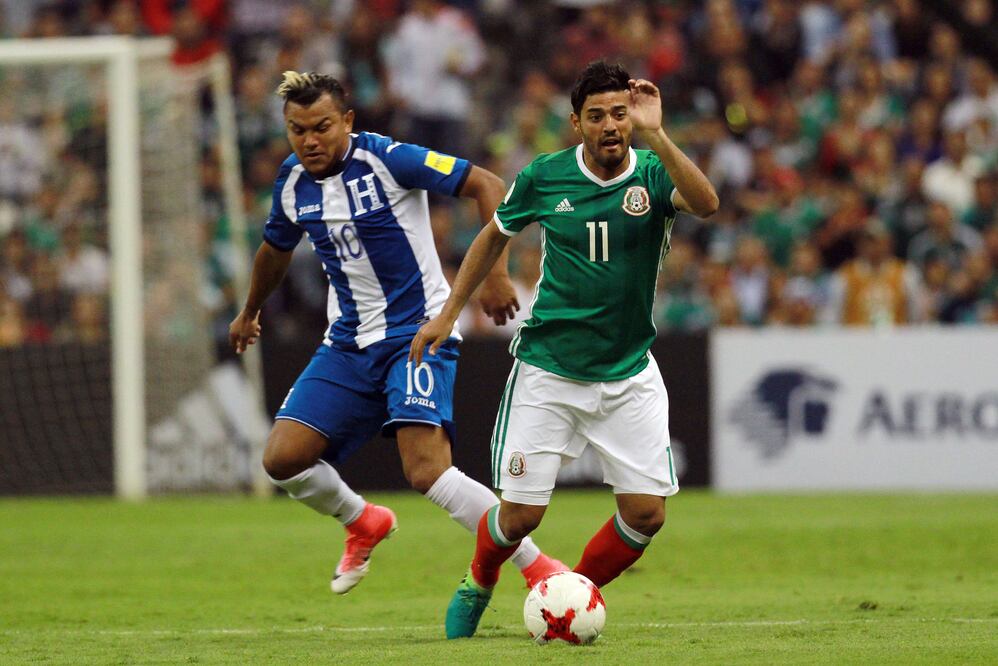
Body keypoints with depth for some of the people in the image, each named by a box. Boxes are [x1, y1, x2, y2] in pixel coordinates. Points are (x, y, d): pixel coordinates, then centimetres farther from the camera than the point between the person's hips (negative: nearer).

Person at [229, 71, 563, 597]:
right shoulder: (293, 184, 3)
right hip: (349, 343, 6)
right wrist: (250, 312, 40)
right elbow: (276, 248, 25)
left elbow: (486, 186, -15)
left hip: (418, 334, -6)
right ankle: (364, 523, 24)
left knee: (427, 472, -24)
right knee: (282, 459, -6)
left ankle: (538, 568, -14)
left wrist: (494, 272, -21)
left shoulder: (387, 159, -16)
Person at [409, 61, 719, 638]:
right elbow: (495, 236, 14)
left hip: (628, 373, 1)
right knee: (522, 513, -4)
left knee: (647, 510, -6)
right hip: (548, 370, -1)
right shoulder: (545, 177, -5)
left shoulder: (653, 174, -8)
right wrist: (448, 313, 13)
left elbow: (706, 204, -31)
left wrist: (654, 135, -39)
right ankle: (477, 587, 28)